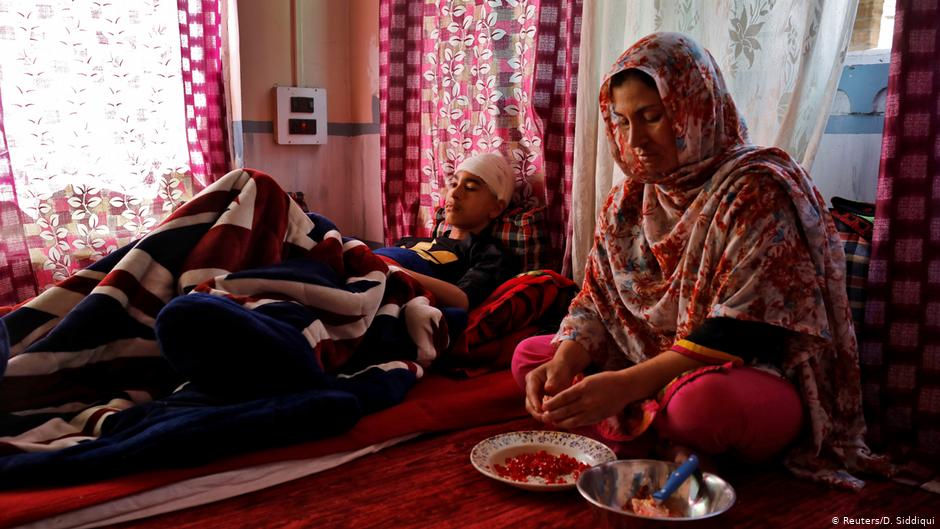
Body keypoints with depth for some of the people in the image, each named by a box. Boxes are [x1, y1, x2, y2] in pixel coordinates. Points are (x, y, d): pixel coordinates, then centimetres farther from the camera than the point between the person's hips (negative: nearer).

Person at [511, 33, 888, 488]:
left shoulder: (760, 190, -17)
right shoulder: (629, 198, 6)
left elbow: (745, 333, -24)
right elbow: (596, 301, 4)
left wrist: (628, 384, -32)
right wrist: (564, 363, -18)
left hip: (762, 376, -7)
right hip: (652, 363, 8)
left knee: (701, 401, -41)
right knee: (529, 356, 2)